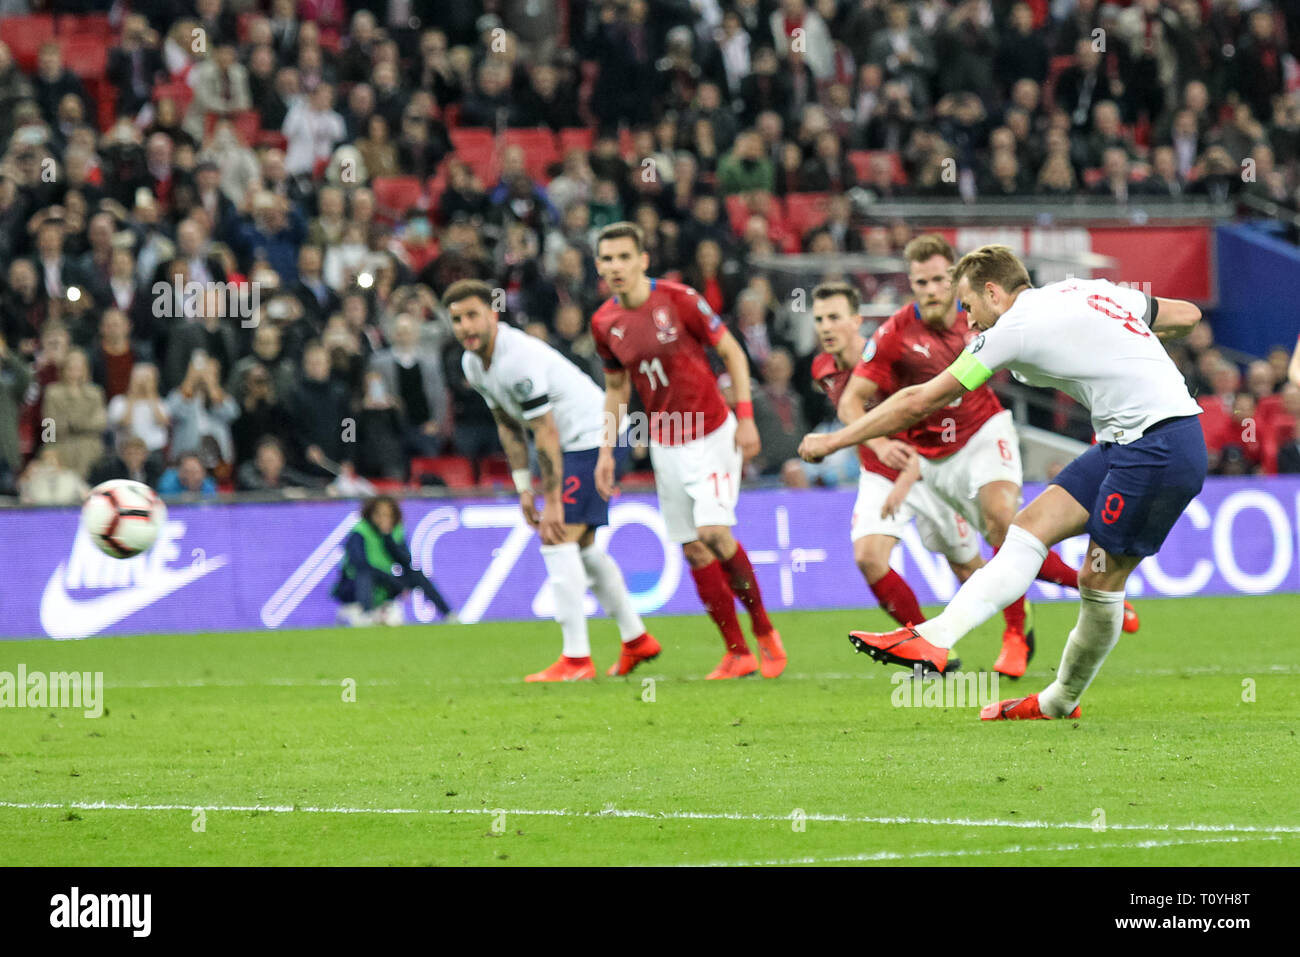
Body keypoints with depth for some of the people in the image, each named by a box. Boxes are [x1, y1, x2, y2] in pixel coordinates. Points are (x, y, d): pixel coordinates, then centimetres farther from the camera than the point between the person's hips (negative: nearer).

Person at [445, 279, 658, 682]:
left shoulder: (519, 358, -27)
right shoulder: (472, 364, 2)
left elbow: (546, 433, -25)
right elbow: (508, 425, 14)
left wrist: (552, 501, -23)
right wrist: (524, 487, 9)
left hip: (591, 436, -10)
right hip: (570, 446, 10)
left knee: (558, 540, -16)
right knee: (581, 546, 16)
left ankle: (577, 659, -15)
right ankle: (636, 640, 28)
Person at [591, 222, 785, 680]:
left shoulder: (679, 300, -14)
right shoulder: (604, 323, 0)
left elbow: (733, 353, -6)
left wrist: (745, 417, -12)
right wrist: (607, 449, 8)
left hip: (712, 433, -5)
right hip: (665, 446, 5)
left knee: (714, 531, -19)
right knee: (694, 550, 2)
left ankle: (764, 629, -1)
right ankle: (737, 652, 10)